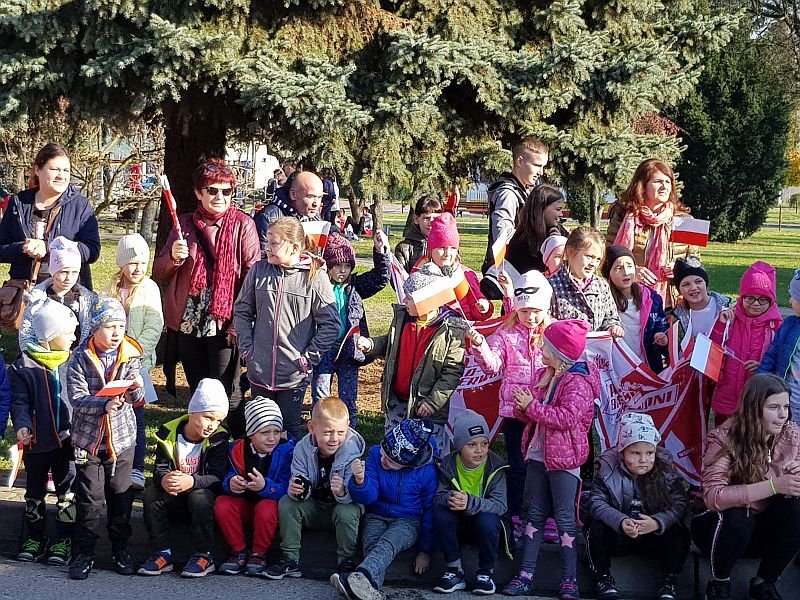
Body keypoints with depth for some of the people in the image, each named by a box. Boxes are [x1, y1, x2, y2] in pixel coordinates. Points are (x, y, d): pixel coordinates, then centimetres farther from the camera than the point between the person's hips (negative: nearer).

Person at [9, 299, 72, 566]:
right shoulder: (23, 366, -7)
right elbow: (20, 402, -7)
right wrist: (22, 425, -24)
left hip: (68, 440, 1)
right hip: (37, 441, -1)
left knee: (67, 491, 5)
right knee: (34, 491, 12)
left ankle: (64, 540, 17)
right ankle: (35, 538, 27)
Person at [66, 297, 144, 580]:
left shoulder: (130, 356, -2)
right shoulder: (80, 359, -9)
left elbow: (137, 398, -6)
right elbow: (77, 398, -17)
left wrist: (136, 389, -29)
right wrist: (105, 405, -33)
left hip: (121, 438, 2)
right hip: (88, 438, -2)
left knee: (121, 496, 11)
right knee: (88, 498, 4)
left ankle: (120, 548, 25)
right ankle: (85, 552, 15)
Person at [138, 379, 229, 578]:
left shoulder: (218, 439, -12)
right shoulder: (168, 433, -7)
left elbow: (217, 477, -21)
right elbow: (160, 469, -10)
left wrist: (192, 481, -42)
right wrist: (164, 480, -37)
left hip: (204, 494, -3)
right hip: (175, 496, 3)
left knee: (199, 497, -35)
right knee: (151, 494, -23)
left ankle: (203, 556, -22)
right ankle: (163, 554, -16)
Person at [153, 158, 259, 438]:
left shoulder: (242, 225, -3)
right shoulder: (185, 224, 7)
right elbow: (158, 273, 9)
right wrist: (174, 258, -14)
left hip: (223, 323, -4)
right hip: (187, 322, 4)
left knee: (226, 393, -5)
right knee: (198, 392, 14)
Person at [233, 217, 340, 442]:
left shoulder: (315, 278, -9)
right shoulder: (258, 271, 0)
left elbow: (330, 324, -6)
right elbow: (242, 311, 10)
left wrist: (309, 357, -8)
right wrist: (246, 346, 0)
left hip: (294, 375, -3)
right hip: (259, 371, 3)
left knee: (291, 427, 9)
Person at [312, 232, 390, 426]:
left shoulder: (354, 286, 5)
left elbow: (380, 278, 5)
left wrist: (380, 251, -11)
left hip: (349, 350, 3)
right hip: (323, 350, -3)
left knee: (348, 399, 10)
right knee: (320, 397, 5)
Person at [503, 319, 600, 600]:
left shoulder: (577, 382, -14)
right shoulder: (548, 376, 13)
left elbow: (568, 418, -26)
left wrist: (533, 406, -23)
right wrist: (523, 406, 0)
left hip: (563, 458, -9)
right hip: (539, 453, 9)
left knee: (565, 518, -2)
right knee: (535, 516, 10)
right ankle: (526, 574, 14)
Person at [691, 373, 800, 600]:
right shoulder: (724, 440, -22)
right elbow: (712, 497, -34)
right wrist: (773, 486, -42)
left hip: (763, 528, 4)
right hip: (723, 525, -4)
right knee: (736, 517, -36)